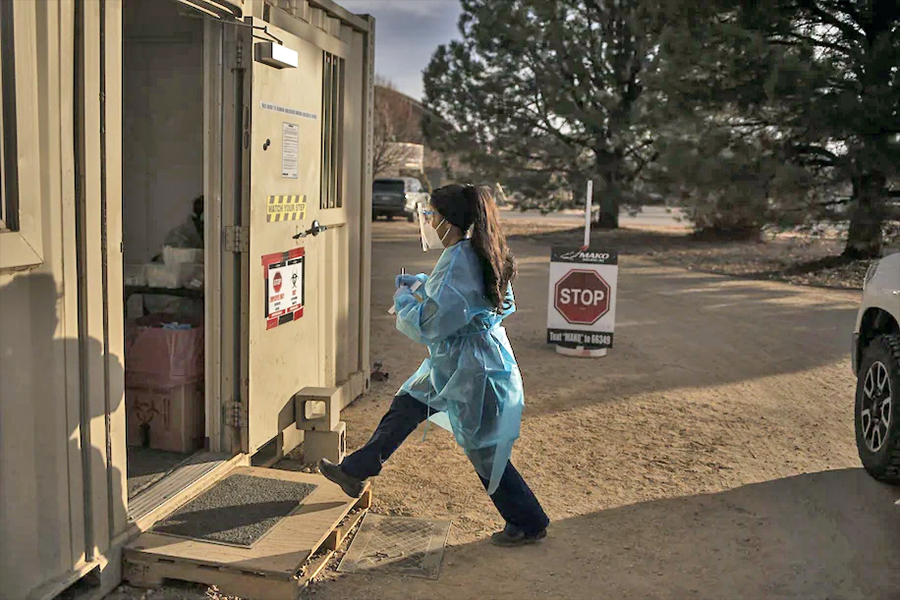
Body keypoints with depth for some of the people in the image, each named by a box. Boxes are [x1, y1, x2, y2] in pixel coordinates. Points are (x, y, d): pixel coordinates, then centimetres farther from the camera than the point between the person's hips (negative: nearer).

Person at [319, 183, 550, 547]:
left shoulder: (457, 261, -26)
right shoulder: (477, 254, 3)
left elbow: (429, 324, -25)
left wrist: (403, 299, -6)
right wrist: (419, 284, 12)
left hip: (473, 371, -10)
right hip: (457, 364, 10)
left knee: (484, 452, 5)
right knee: (405, 406, 20)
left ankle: (529, 524, 23)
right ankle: (355, 472, 37)